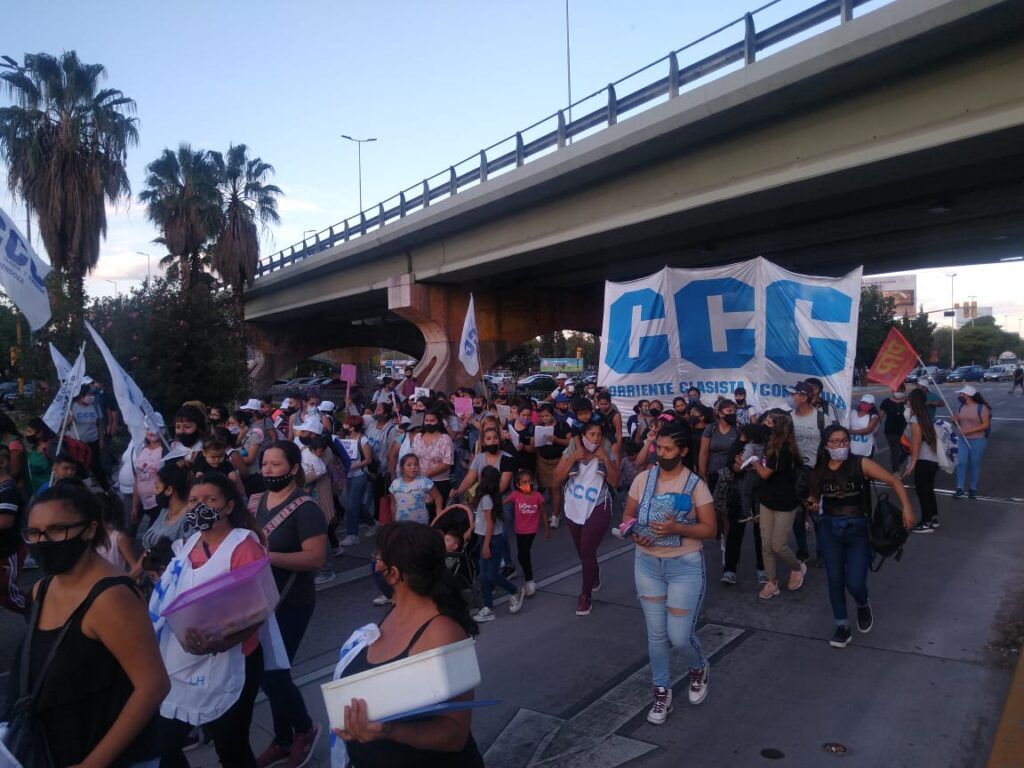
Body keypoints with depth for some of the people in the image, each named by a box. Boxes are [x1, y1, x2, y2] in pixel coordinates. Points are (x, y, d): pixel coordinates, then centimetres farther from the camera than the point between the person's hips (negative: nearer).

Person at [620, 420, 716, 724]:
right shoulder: (643, 478, -3)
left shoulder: (695, 484, -12)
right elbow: (628, 515, 6)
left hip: (685, 566, -3)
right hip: (647, 563, 3)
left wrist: (677, 528, -26)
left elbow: (710, 529, -10)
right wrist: (634, 533, -16)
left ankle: (699, 668, 33)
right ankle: (662, 692, 30)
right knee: (656, 634, 11)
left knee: (679, 636, -2)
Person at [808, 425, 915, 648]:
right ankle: (842, 628, 25)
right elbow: (815, 496, 15)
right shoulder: (820, 470, -2)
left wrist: (907, 508, -20)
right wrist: (814, 506, -2)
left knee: (855, 584, -5)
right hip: (829, 529, 2)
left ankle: (863, 606, 33)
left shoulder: (860, 464, -11)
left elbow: (894, 481, -12)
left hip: (857, 529, -2)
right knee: (835, 581, 7)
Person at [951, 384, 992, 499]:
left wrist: (969, 430, -20)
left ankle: (973, 488, 17)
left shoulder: (981, 407, -11)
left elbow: (986, 425, -15)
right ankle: (960, 488, -3)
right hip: (962, 440, 4)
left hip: (978, 440, -4)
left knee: (975, 465, 5)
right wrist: (955, 420, -6)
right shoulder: (961, 407, 7)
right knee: (961, 463, -5)